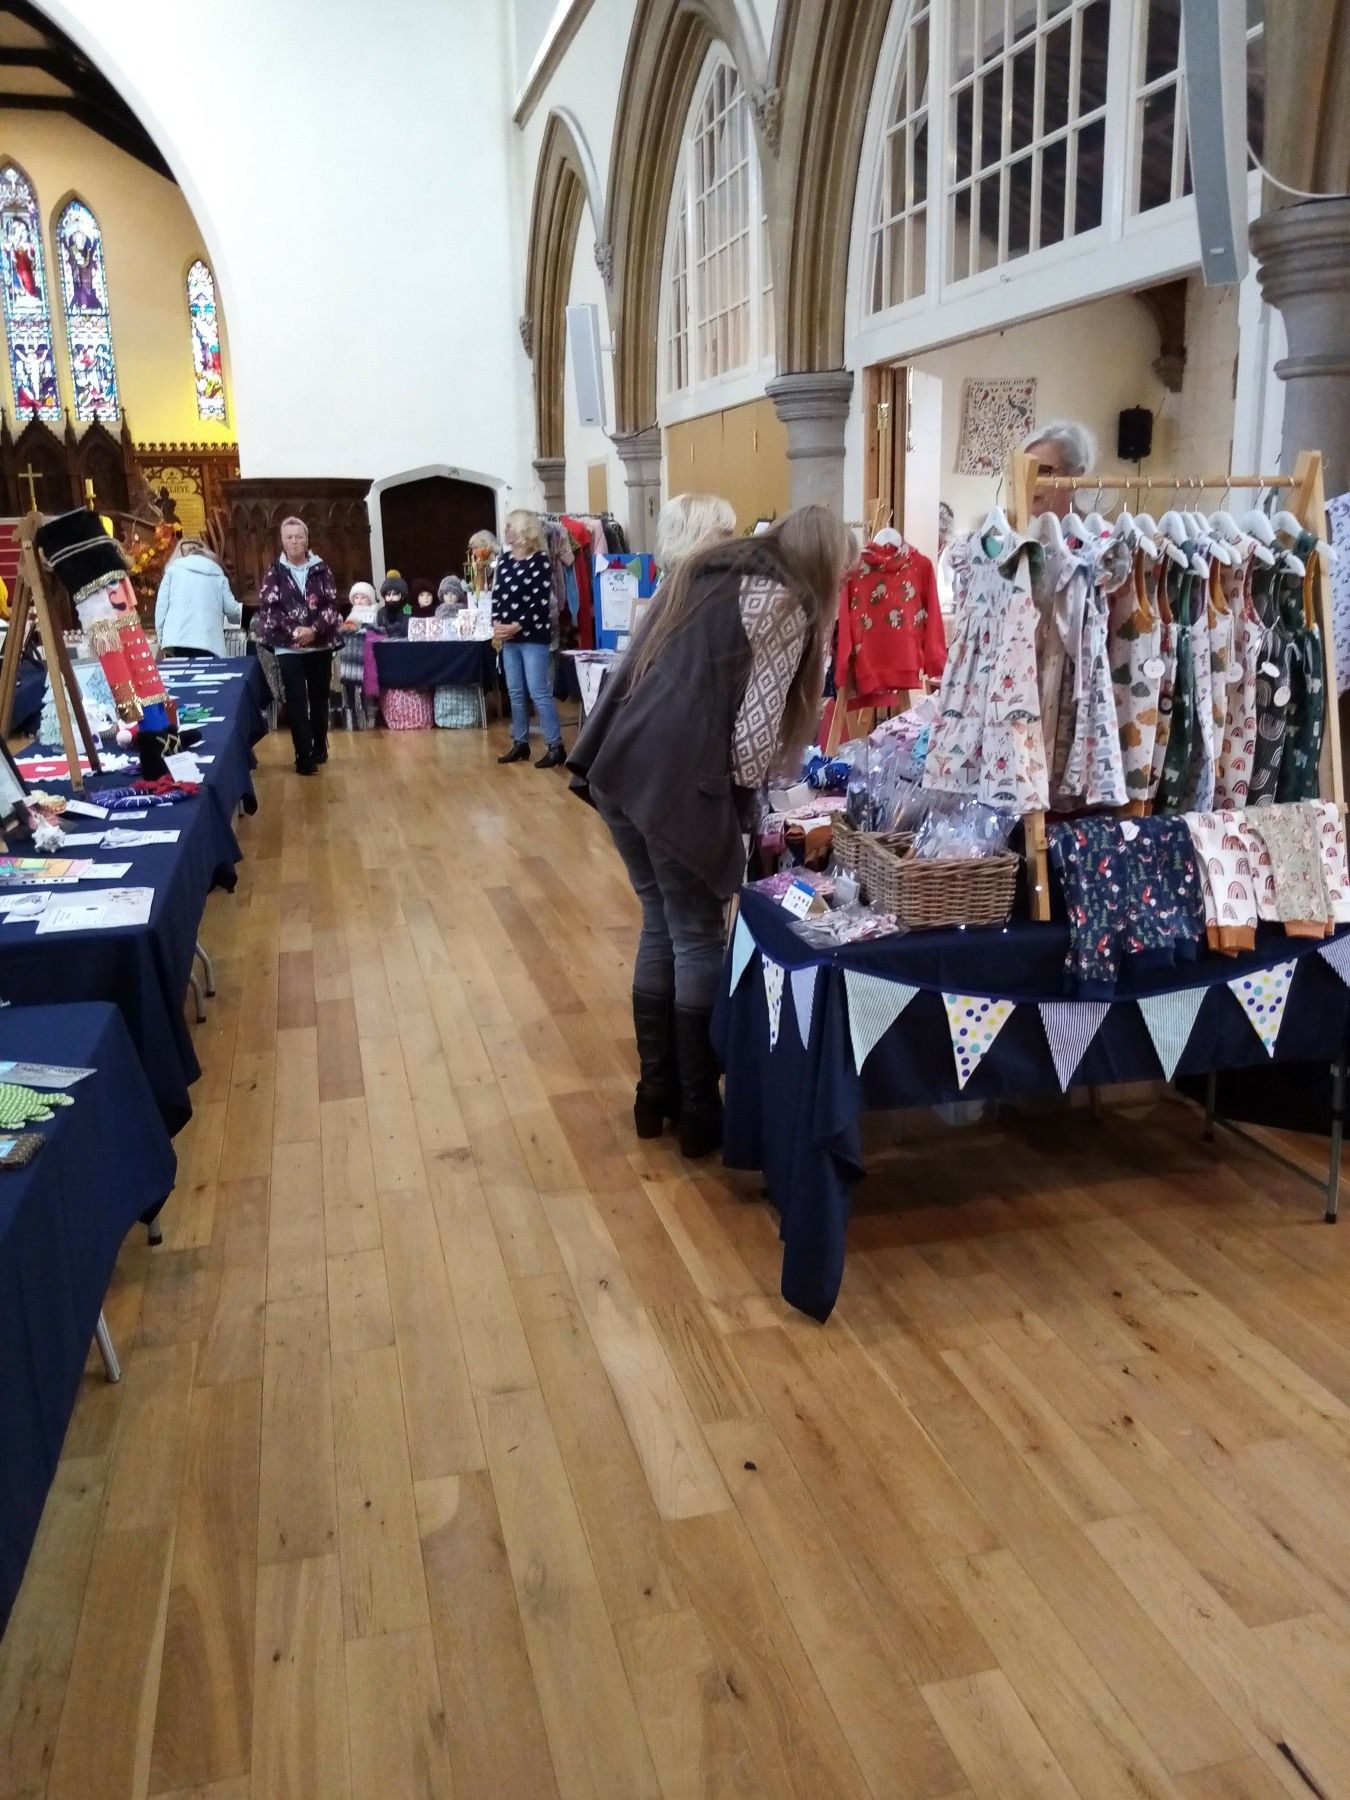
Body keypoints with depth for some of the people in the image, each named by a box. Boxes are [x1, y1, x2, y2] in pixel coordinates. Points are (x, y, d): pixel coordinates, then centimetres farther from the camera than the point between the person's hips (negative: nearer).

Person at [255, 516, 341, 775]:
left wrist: (314, 630, -18)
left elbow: (331, 605, -3)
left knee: (319, 698, 11)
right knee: (296, 701, -6)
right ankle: (304, 756, -4)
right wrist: (293, 631, -19)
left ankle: (319, 747, 28)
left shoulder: (321, 569, 3)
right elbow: (267, 608, -6)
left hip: (320, 645, 2)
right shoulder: (274, 572, 1)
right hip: (288, 647, -1)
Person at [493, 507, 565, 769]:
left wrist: (517, 626, -18)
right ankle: (520, 743, 21)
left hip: (534, 637, -7)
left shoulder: (541, 561, -8)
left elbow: (542, 602, -14)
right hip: (509, 638, 7)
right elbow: (496, 595, 10)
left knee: (539, 693, -10)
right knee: (516, 693, 11)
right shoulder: (505, 560, 10)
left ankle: (555, 747, -6)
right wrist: (496, 624, -6)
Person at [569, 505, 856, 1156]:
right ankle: (699, 1112, 17)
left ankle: (654, 1092, 29)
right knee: (698, 942, 7)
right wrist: (740, 795, 13)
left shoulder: (706, 567, 20)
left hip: (616, 764, 7)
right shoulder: (787, 607, -1)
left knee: (660, 927, 19)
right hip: (675, 783, -7)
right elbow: (756, 731, -8)